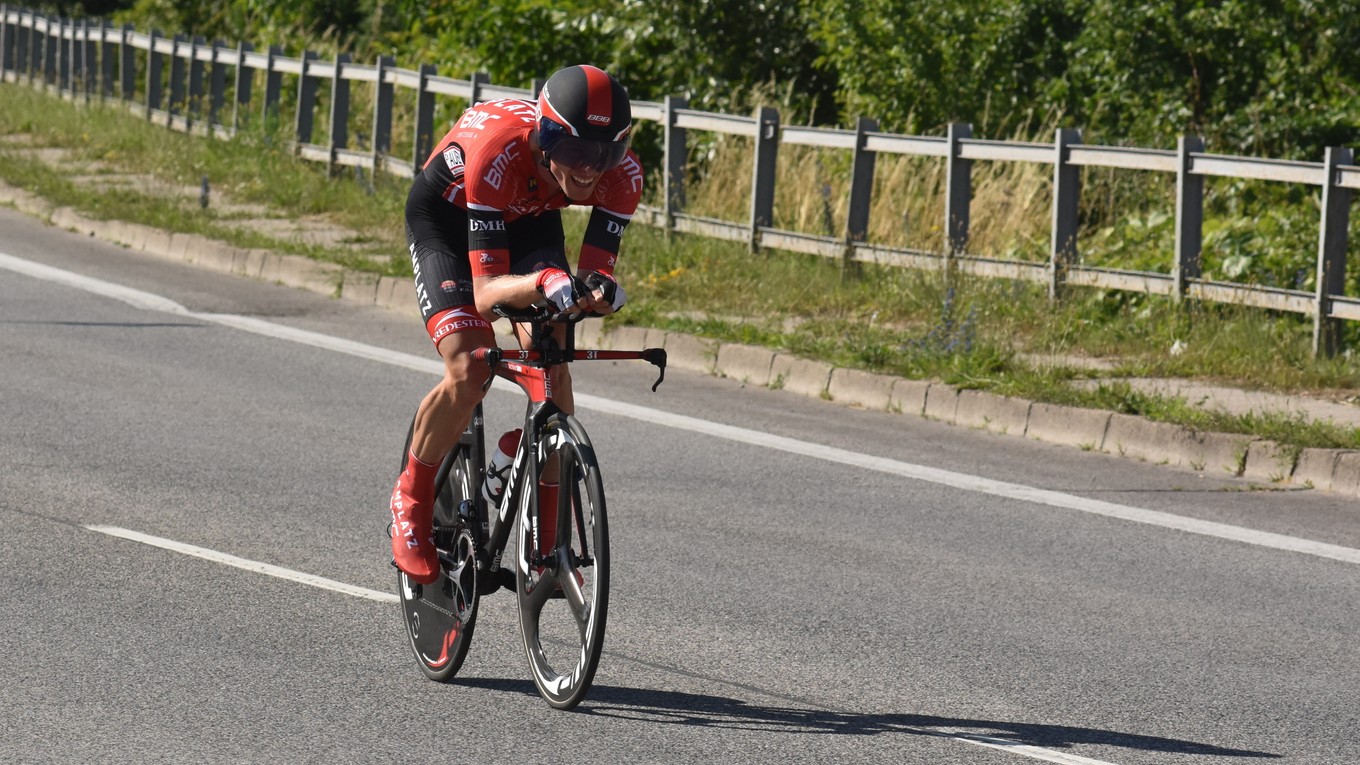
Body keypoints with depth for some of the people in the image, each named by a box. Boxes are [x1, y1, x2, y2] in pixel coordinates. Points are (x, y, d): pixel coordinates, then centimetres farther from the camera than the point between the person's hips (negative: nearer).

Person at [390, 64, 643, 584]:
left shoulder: (621, 174, -31)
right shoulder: (499, 153, -42)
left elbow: (594, 273, -26)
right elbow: (486, 291, -42)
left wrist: (600, 289, -50)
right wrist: (544, 282, -62)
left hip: (528, 217, 4)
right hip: (445, 213, -4)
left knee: (553, 366, -17)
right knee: (470, 372, -21)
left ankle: (549, 531, -3)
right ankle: (411, 499, 4)